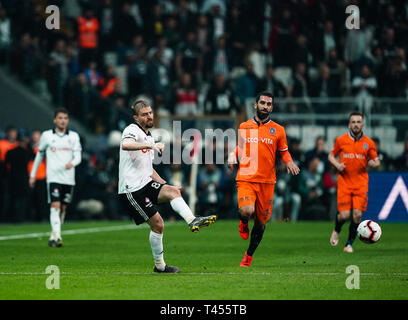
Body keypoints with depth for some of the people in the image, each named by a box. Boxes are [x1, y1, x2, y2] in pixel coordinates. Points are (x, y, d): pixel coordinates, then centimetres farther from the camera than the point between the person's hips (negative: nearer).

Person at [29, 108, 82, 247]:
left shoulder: (74, 136, 6)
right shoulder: (46, 135, 4)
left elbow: (78, 156, -2)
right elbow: (39, 154, 15)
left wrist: (72, 163, -25)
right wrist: (33, 174, 17)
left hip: (69, 178, 3)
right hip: (53, 177, -3)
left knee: (63, 208, 8)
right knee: (55, 206, -17)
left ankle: (53, 236, 22)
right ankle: (57, 236, -24)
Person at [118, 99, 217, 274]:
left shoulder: (149, 137, 22)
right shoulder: (132, 130, -7)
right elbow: (125, 145, -33)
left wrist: (166, 185, 20)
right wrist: (150, 145, -42)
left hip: (146, 183, 8)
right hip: (131, 189, -8)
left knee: (172, 191, -18)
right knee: (157, 223, -10)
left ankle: (192, 220, -38)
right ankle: (159, 265, 0)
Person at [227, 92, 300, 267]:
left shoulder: (278, 130, 7)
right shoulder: (244, 127, 9)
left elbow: (284, 151, 18)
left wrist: (289, 162, -3)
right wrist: (232, 156, 2)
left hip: (267, 181, 1)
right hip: (246, 178, -1)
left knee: (261, 221, 6)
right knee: (246, 211, -27)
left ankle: (249, 254, 27)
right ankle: (244, 224, 11)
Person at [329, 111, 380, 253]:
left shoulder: (369, 143, 4)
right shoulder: (341, 140, 2)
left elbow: (376, 162, 13)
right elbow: (331, 155, 15)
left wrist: (372, 163, -11)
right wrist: (337, 164, -5)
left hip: (361, 184, 1)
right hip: (344, 183, -1)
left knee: (357, 214, -9)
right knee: (344, 215, -9)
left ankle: (349, 244, 9)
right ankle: (337, 231, 26)